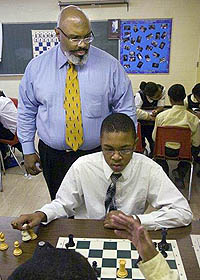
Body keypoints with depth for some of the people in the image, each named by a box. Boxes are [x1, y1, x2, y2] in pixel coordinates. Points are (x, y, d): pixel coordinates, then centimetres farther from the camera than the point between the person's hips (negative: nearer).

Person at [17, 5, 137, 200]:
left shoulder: (110, 65, -4)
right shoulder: (36, 67, 0)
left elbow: (125, 111, -2)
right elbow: (26, 112, 6)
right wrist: (28, 150, 6)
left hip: (99, 154, -1)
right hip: (52, 157, 2)